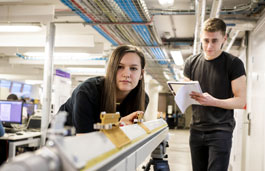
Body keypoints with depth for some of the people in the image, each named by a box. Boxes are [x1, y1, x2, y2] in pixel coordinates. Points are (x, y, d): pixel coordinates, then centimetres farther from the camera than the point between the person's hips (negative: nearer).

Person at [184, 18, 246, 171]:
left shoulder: (234, 63, -6)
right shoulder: (191, 63, 7)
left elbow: (241, 101, -8)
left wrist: (213, 101, -24)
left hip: (221, 130, -4)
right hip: (197, 129, 4)